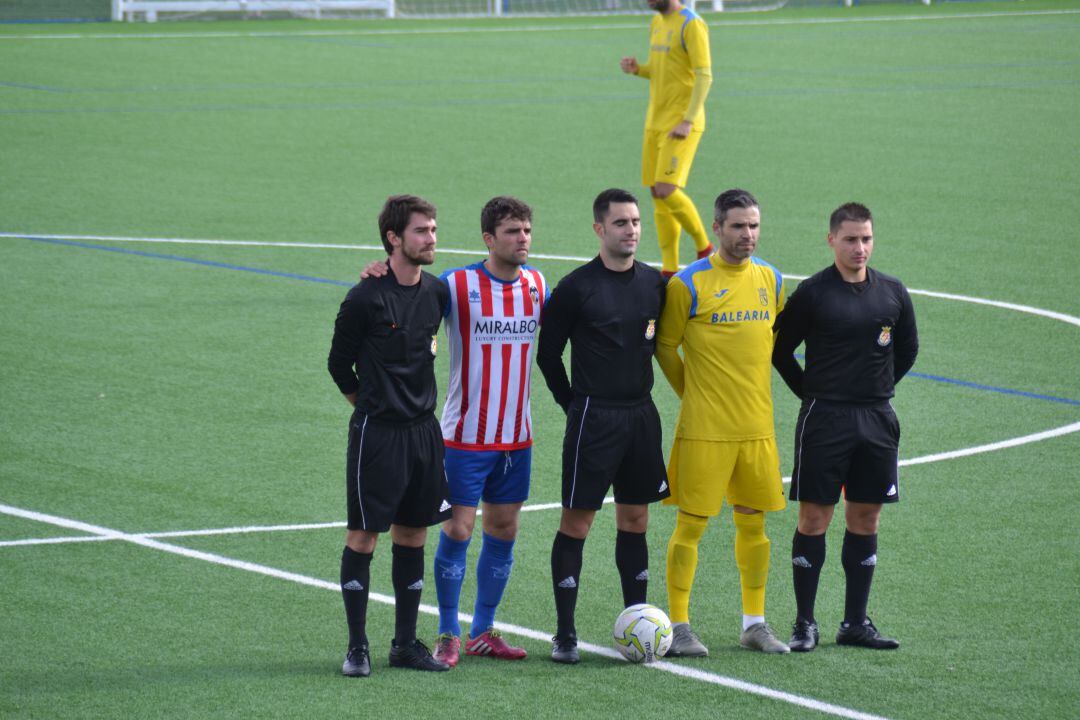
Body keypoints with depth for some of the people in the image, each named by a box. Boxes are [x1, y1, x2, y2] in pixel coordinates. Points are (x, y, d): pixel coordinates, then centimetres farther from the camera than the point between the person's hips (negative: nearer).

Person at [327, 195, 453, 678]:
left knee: (413, 534, 9)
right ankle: (357, 647, 4)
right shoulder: (366, 299, -12)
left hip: (424, 430, 6)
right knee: (363, 535, -2)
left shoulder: (437, 293, 5)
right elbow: (339, 364, -1)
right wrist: (372, 407, 7)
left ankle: (406, 643, 16)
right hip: (376, 433, -6)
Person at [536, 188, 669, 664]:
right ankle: (565, 634, 1)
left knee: (635, 521, 10)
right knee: (576, 523, -3)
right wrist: (574, 405, 2)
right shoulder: (576, 287, -8)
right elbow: (548, 354, -2)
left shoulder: (655, 284, 6)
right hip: (592, 419, -5)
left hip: (641, 416, 5)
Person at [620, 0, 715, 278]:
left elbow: (704, 76, -16)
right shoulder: (657, 23, 14)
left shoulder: (691, 24, -12)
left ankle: (705, 249, 3)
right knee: (657, 194, 5)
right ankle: (669, 271, 9)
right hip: (656, 121, 8)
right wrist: (637, 68, 3)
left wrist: (688, 121, -22)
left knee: (667, 190, -16)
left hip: (680, 123, -8)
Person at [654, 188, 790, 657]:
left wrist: (751, 389, 14)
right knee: (691, 523, -3)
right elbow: (666, 346, 0)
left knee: (753, 521, 10)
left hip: (756, 425, 5)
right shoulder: (689, 284, -8)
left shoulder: (770, 279, 7)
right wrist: (693, 394, 3)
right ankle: (679, 626, 3)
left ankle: (755, 623, 19)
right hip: (704, 427, -5)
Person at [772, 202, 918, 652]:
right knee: (814, 518, -3)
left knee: (865, 520, 7)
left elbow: (907, 350, 19)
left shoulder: (892, 293, 6)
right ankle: (805, 623, 3)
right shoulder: (811, 293, -6)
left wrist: (878, 390, 12)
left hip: (876, 419, 4)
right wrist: (811, 393, 1)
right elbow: (780, 350, 1)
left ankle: (855, 623, 14)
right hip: (824, 419, -4)